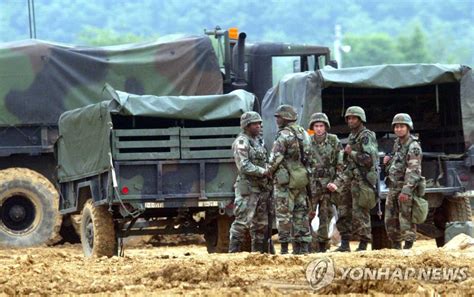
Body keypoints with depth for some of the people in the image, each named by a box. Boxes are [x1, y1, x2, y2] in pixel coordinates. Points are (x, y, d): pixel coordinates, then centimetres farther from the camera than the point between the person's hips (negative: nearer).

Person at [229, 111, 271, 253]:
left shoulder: (259, 140, 17)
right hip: (248, 188, -9)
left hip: (262, 187, 9)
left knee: (261, 222, 12)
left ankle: (258, 251, 19)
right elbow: (244, 166, -19)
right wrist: (264, 172, -19)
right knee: (242, 221, -10)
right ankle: (233, 252, -8)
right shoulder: (241, 142, -11)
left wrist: (269, 170, 4)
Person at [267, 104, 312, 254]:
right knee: (300, 214, 10)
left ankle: (284, 248, -6)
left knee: (284, 214, -4)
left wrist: (270, 170, 1)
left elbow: (275, 159, -17)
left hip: (285, 180, -8)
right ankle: (303, 246, 9)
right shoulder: (304, 133, 12)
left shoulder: (284, 135, -13)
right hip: (301, 179, 8)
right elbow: (309, 156, 15)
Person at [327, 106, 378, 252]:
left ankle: (363, 245, -3)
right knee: (343, 212, 8)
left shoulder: (367, 136, -9)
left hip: (362, 180, -9)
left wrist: (352, 153, -11)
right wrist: (338, 182, 17)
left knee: (360, 214, -8)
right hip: (350, 179, 9)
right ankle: (344, 244, 12)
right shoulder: (352, 137, 19)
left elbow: (369, 159, -20)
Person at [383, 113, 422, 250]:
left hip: (406, 186, -9)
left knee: (406, 219, -8)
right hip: (393, 187, 9)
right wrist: (388, 161, 8)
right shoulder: (397, 143, 15)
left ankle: (408, 246, -5)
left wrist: (406, 191, -28)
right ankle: (396, 246, 19)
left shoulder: (413, 146, -13)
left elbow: (413, 171, -20)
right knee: (390, 219, 10)